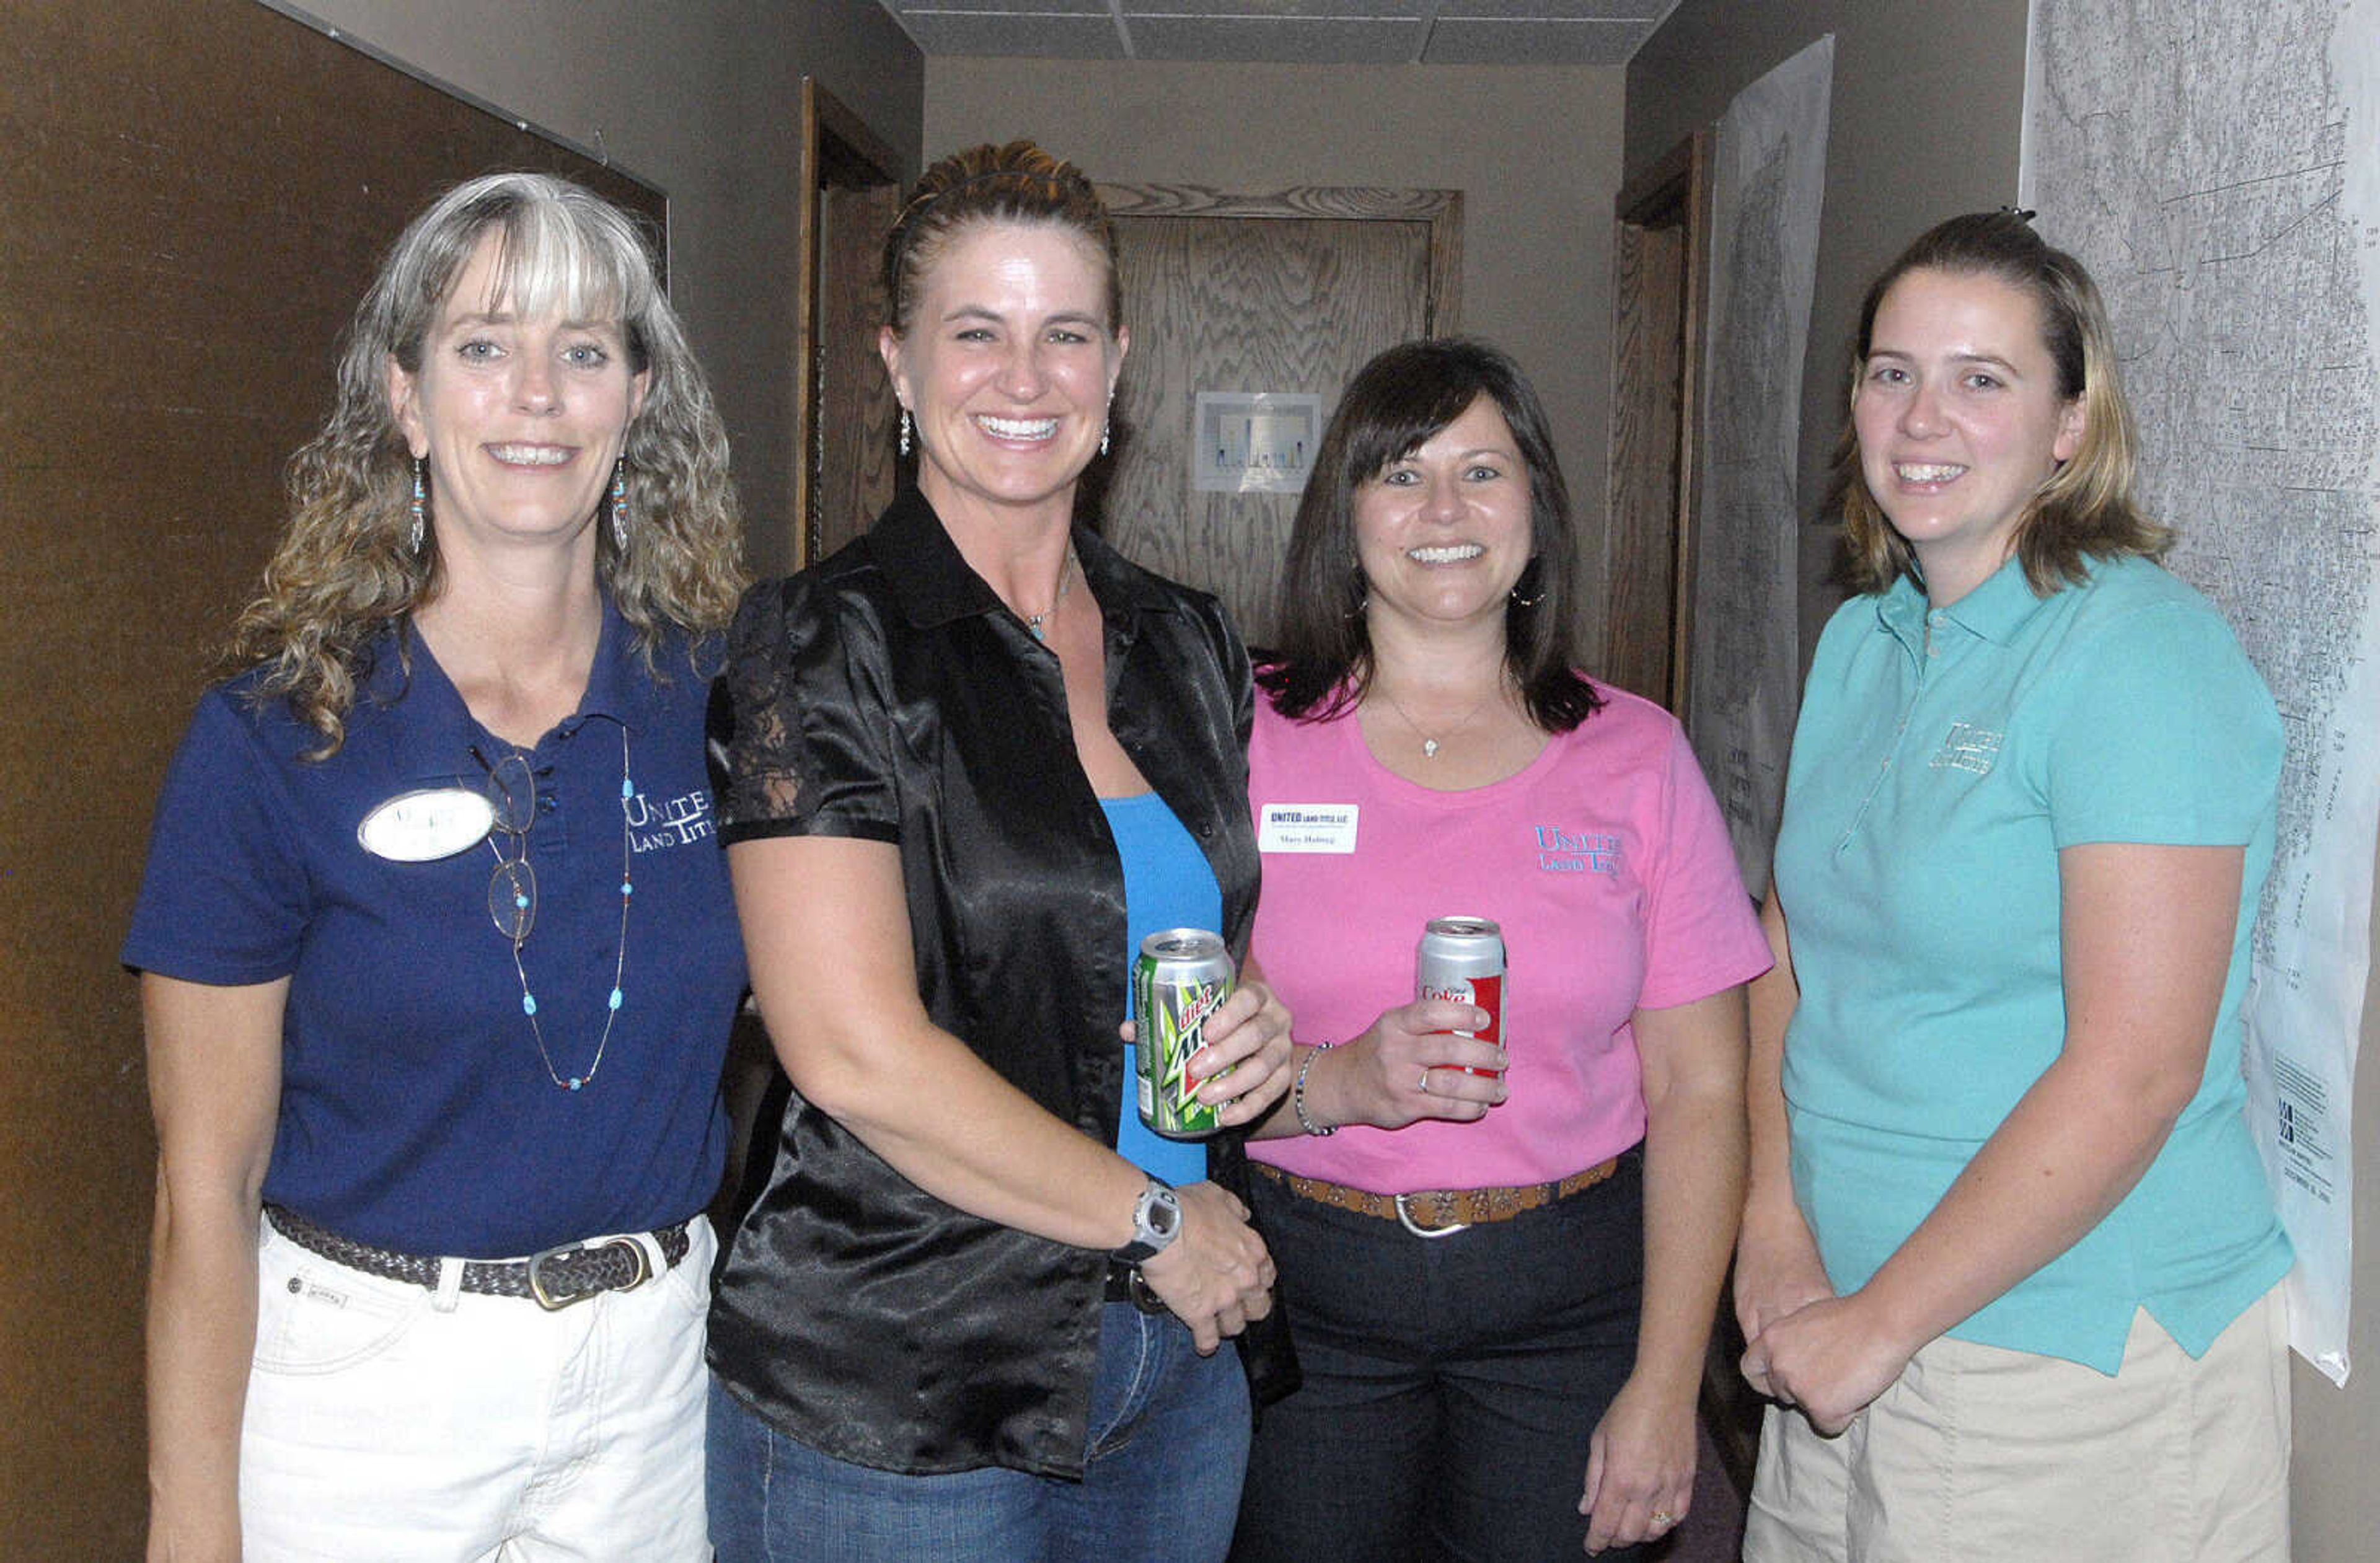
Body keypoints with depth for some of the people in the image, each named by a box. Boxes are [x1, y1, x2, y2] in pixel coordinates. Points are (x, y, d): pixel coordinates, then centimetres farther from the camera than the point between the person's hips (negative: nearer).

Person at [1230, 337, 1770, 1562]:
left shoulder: (1634, 754, 1)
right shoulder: (1248, 736, -2)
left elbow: (1699, 1091, -1)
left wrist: (1665, 1390, -5)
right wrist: (1337, 1085, -23)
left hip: (1570, 1300, 1)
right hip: (1305, 1298, 0)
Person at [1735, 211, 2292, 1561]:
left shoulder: (2144, 653, -16)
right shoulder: (1859, 641, 7)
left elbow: (2134, 1070, -22)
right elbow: (1791, 950, 8)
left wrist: (1881, 1320, -17)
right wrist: (1776, 1232, -5)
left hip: (2077, 1363, -6)